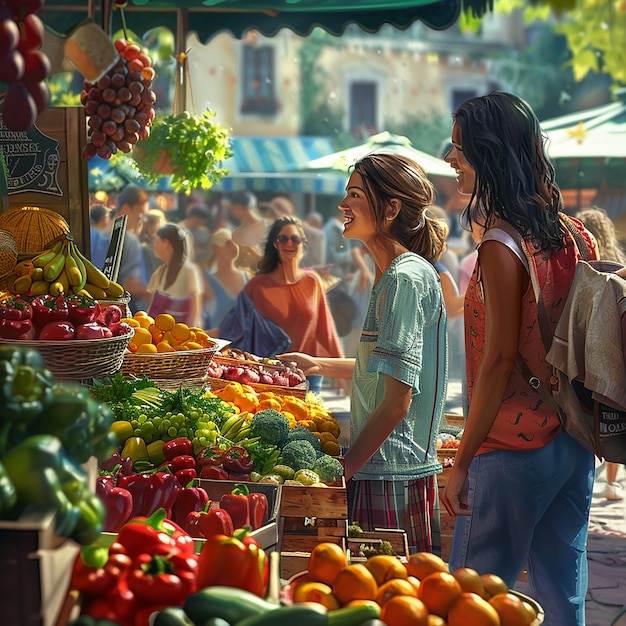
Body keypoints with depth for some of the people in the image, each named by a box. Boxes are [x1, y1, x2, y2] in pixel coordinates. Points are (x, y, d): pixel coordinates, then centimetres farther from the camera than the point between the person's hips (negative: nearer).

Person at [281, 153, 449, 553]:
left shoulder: (406, 278, -16)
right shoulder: (393, 275, 14)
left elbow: (398, 400, -20)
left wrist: (343, 469, -17)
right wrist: (320, 366, 33)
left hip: (392, 478, -9)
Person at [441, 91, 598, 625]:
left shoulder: (501, 246, -16)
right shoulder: (571, 235, 7)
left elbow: (498, 360, -18)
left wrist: (462, 462, -13)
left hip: (513, 452, -8)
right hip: (575, 447, 8)